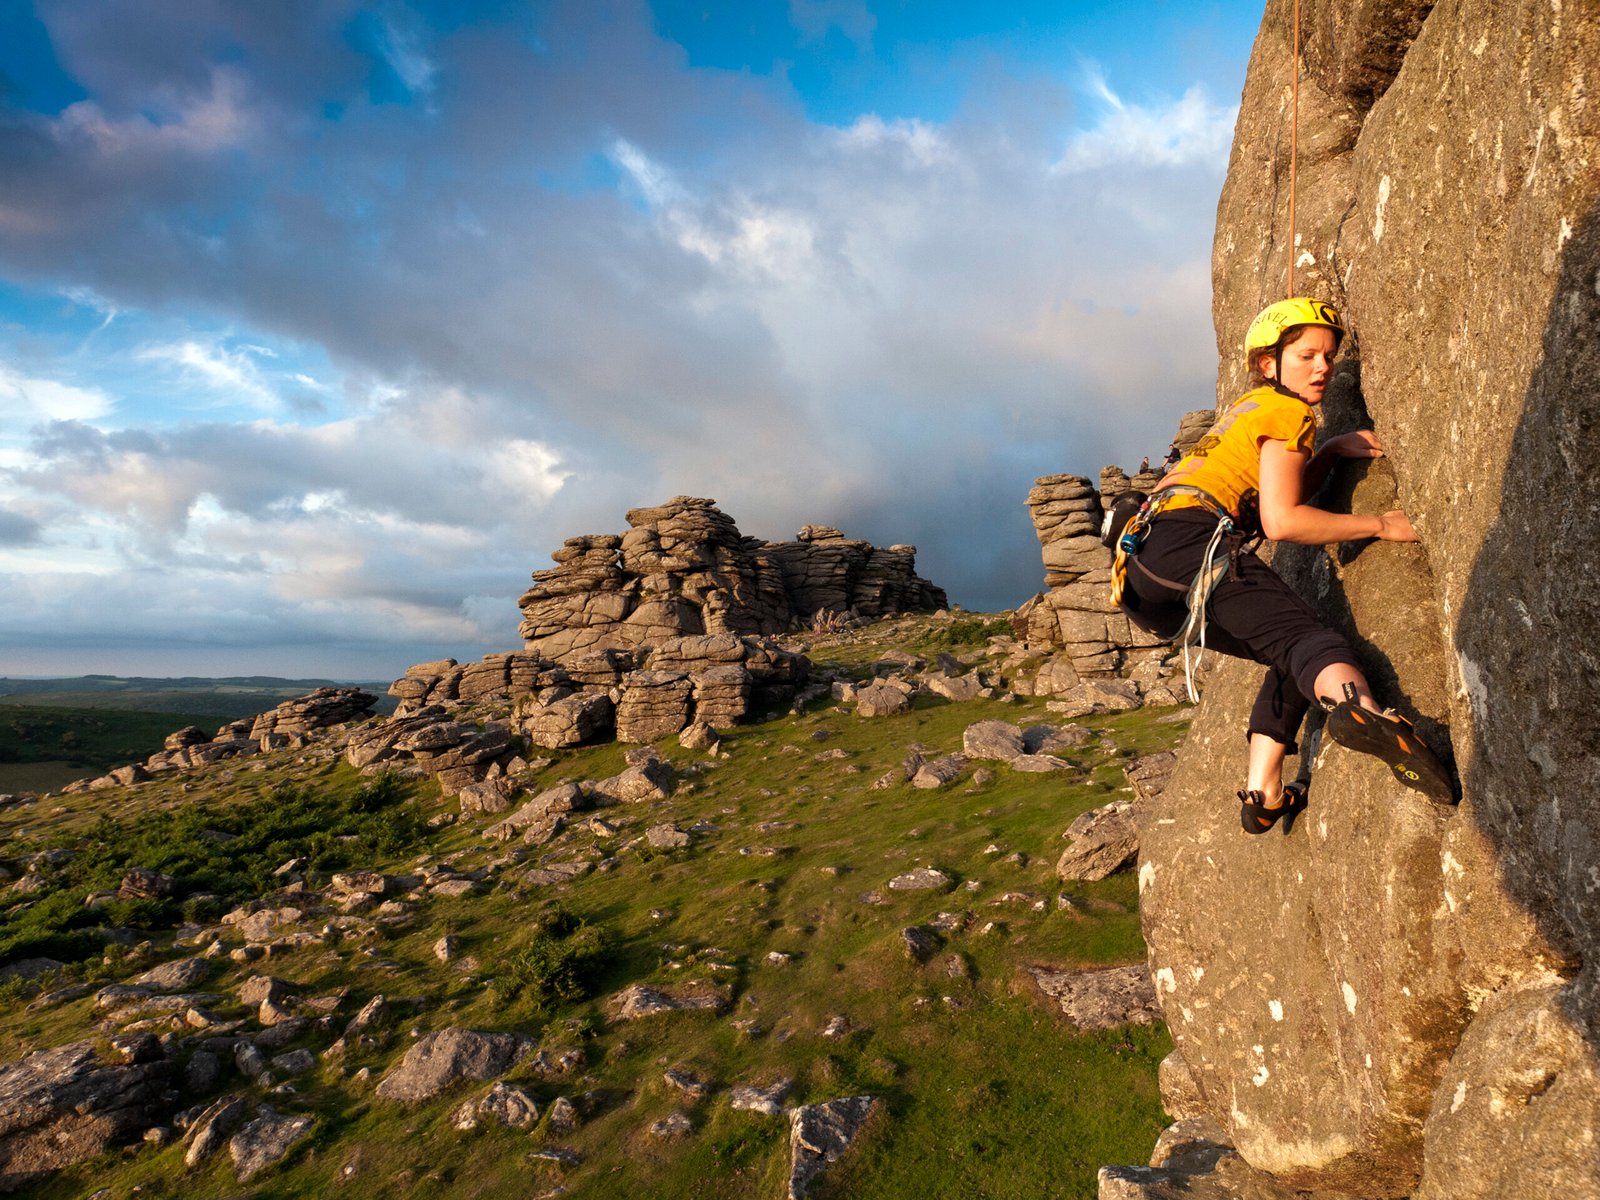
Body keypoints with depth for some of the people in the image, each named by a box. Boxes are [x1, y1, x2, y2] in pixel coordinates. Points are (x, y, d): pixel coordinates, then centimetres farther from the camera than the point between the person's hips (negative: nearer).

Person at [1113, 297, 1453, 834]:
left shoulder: (1248, 407, 34)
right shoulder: (1288, 411, 6)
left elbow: (1279, 492, 42)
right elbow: (1281, 520, -5)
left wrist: (1333, 449, 31)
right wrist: (1379, 524, 3)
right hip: (1189, 541, -9)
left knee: (1292, 658, 15)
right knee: (1304, 634, -24)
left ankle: (1263, 794, 9)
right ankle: (1359, 707, -57)